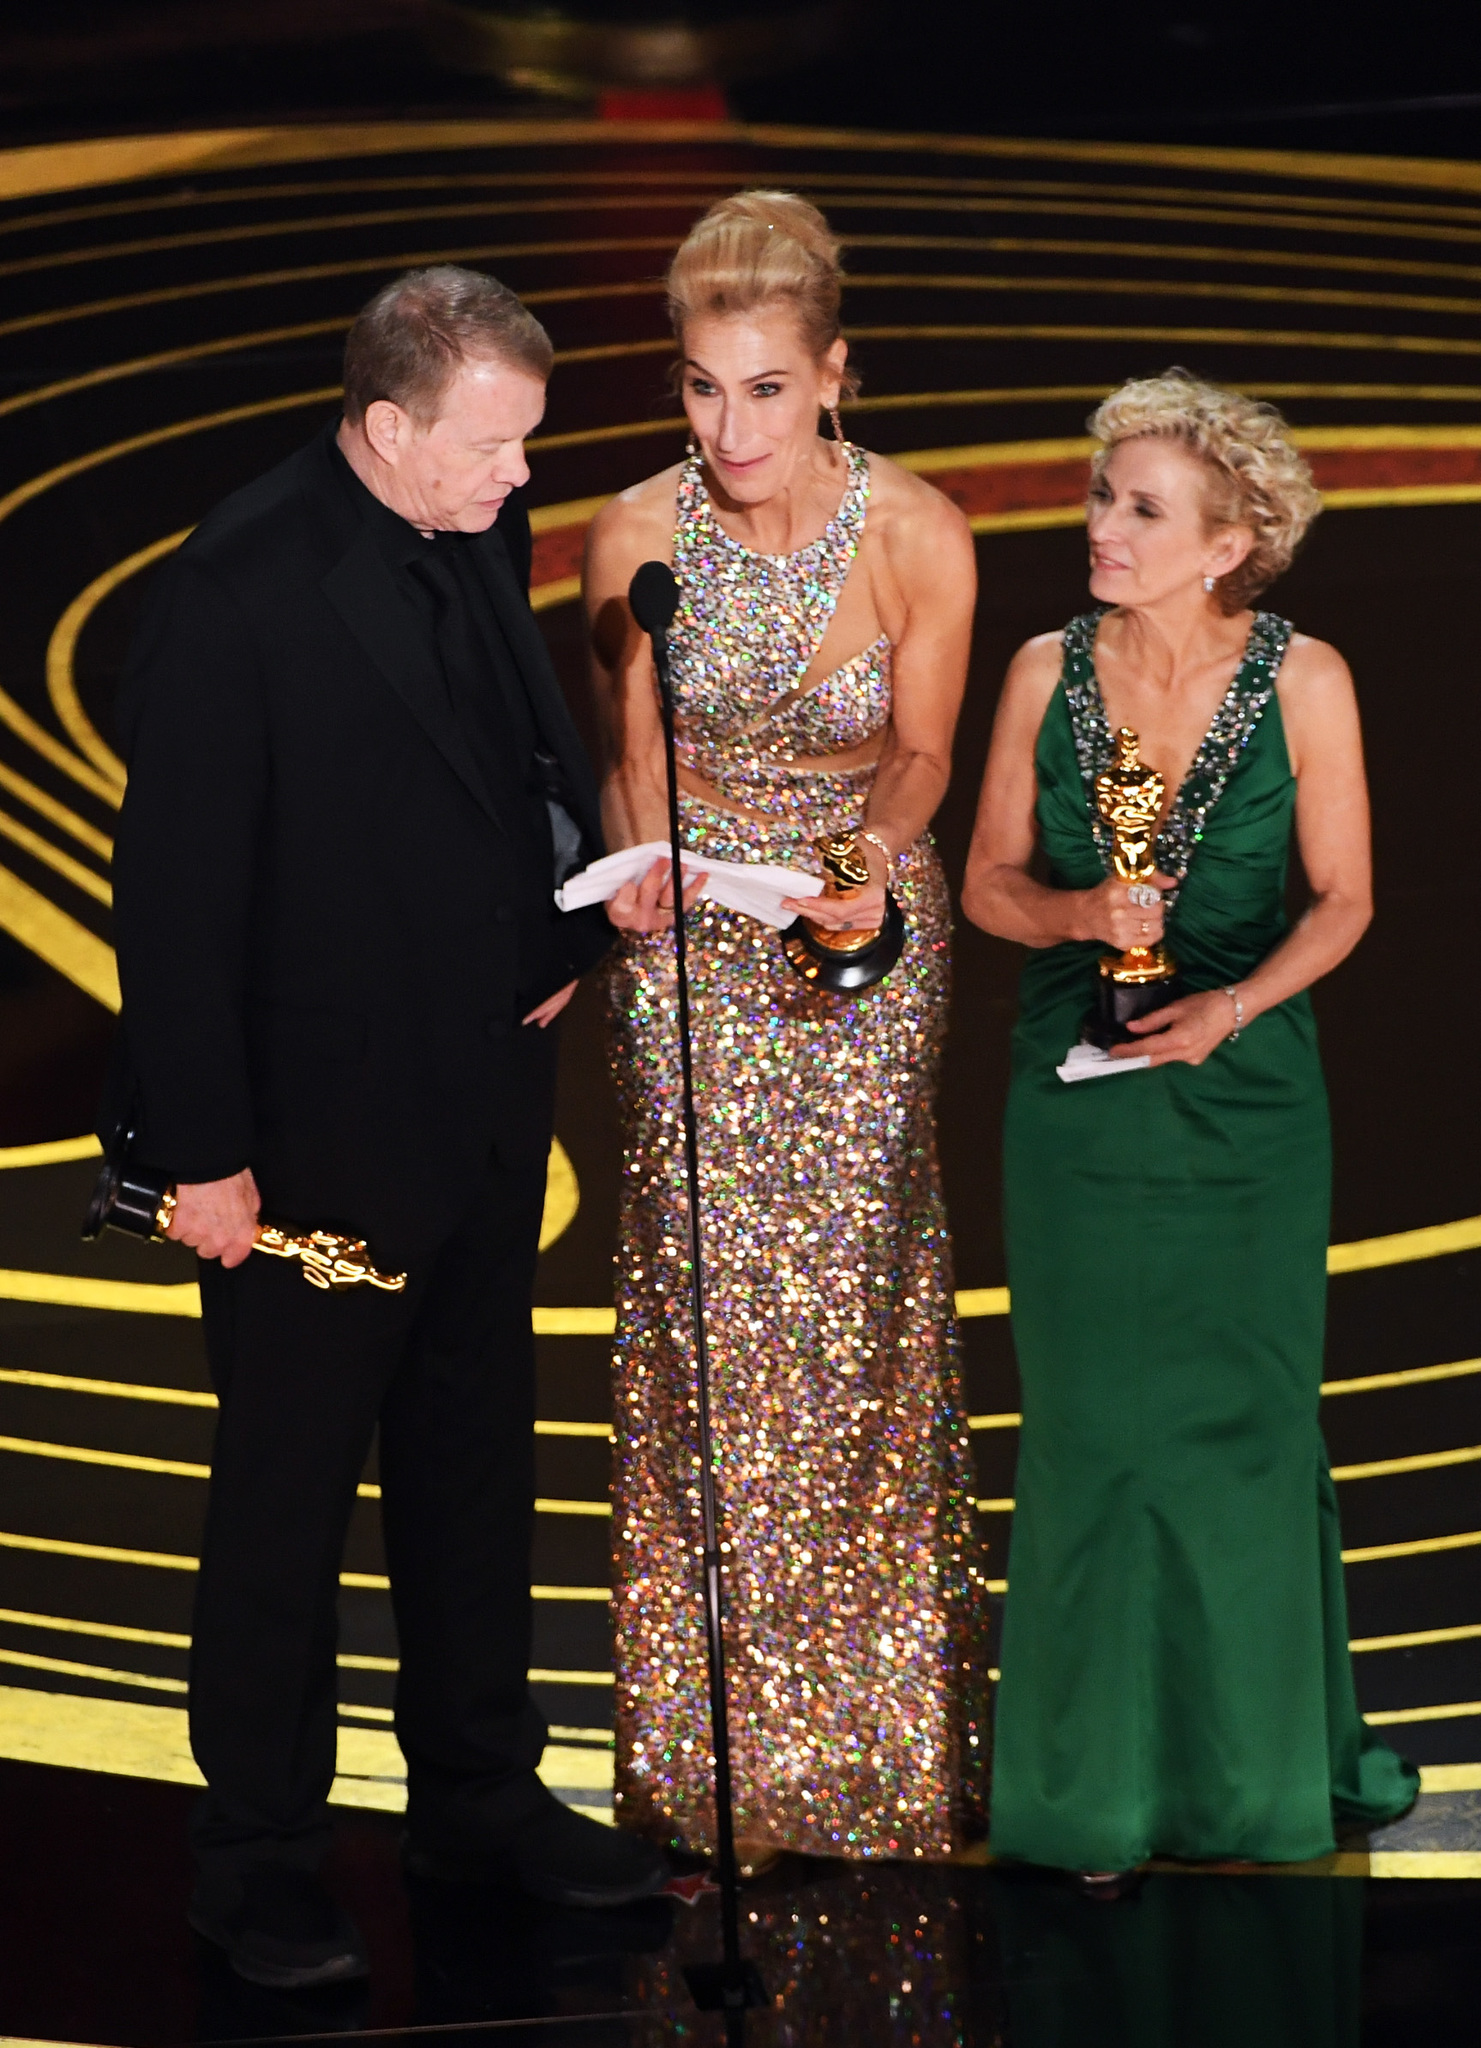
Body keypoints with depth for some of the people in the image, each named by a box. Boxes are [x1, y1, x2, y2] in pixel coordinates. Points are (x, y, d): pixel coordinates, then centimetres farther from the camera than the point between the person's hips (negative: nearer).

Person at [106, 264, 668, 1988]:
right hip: (320, 1128, -7)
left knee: (475, 1458, 19)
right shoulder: (241, 589, -20)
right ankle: (256, 1857, 18)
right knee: (287, 1494, 5)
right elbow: (174, 895, -18)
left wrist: (565, 936, 2)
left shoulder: (479, 544, 2)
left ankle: (479, 1791, 34)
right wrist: (203, 1154, -17)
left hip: (486, 1101, 7)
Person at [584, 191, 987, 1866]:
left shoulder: (918, 536, -14)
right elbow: (633, 756, 1)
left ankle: (868, 1715, 14)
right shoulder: (638, 535, -10)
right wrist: (637, 870, -17)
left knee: (855, 1284, -1)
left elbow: (918, 753, -4)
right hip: (687, 939, 1)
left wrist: (871, 857, -23)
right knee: (700, 1281, 0)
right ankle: (714, 1723, 12)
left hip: (864, 933, -1)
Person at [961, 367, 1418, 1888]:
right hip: (1078, 1094, 1)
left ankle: (1256, 1761, 25)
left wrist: (1235, 1004, -16)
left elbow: (1341, 900, -1)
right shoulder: (1049, 670, -2)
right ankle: (1099, 1780, 15)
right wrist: (1080, 915, -15)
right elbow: (991, 881, 5)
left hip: (1245, 1090, -1)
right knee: (1094, 1429, 4)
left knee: (1244, 1419, 7)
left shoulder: (1303, 680, -7)